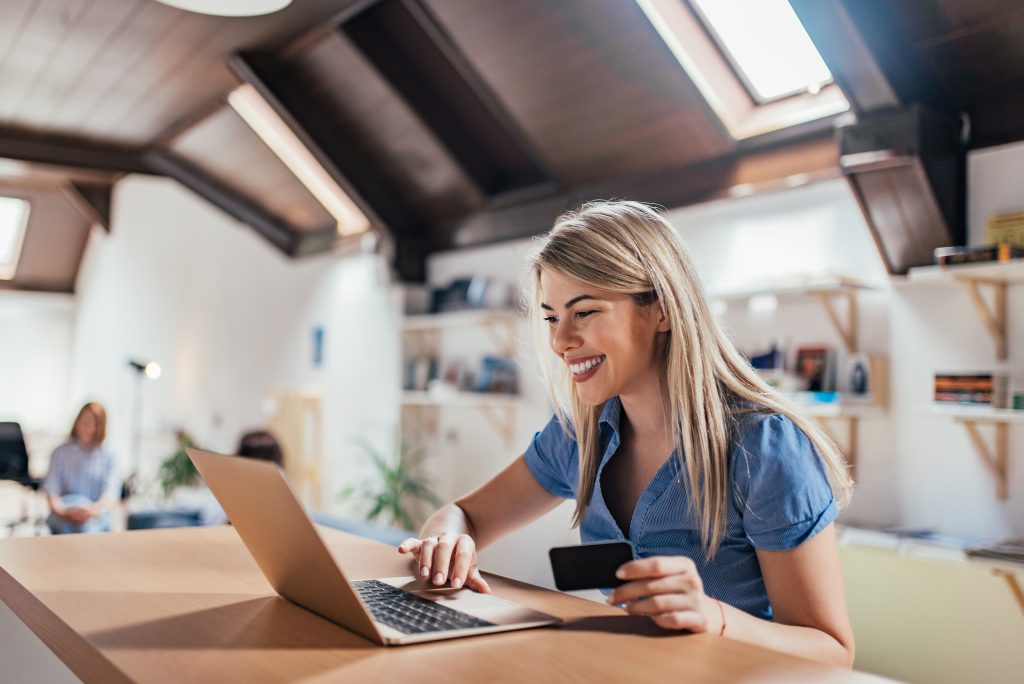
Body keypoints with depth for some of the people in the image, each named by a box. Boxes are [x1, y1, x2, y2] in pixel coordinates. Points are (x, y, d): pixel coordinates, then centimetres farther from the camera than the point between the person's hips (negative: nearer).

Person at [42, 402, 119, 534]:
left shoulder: (106, 457, 8)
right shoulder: (61, 453, 10)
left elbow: (111, 495, -2)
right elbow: (51, 490, 2)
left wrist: (93, 511, -23)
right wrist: (62, 510, -19)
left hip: (95, 520, 0)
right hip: (64, 519, 0)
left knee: (87, 525, -31)